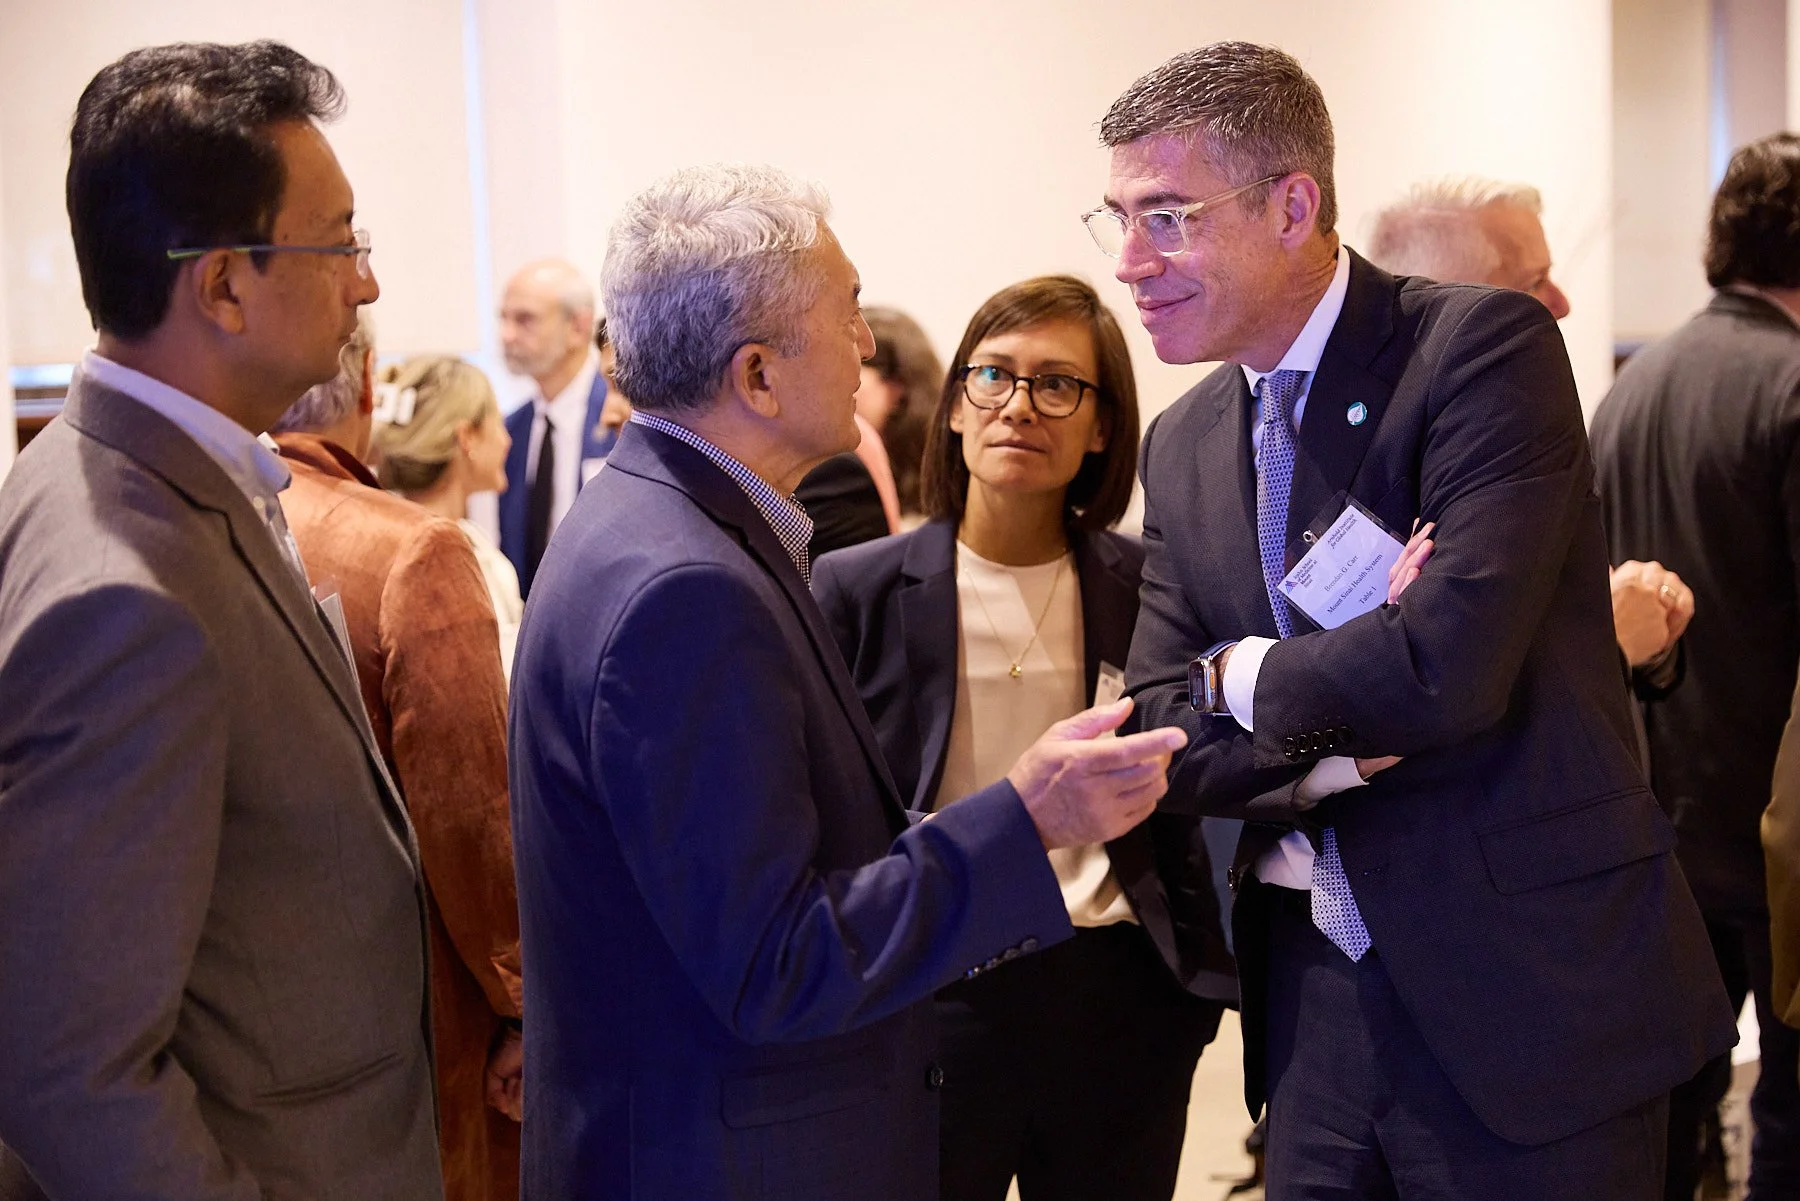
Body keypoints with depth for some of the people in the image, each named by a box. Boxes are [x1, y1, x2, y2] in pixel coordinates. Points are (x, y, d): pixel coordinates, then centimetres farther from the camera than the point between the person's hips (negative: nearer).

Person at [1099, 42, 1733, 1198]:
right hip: (1318, 1005, 6)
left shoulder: (1485, 345, -14)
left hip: (1526, 994, -5)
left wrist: (1245, 676, -8)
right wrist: (1339, 743, -16)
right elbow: (1161, 731, 3)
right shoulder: (1184, 446, 8)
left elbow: (1452, 664, -25)